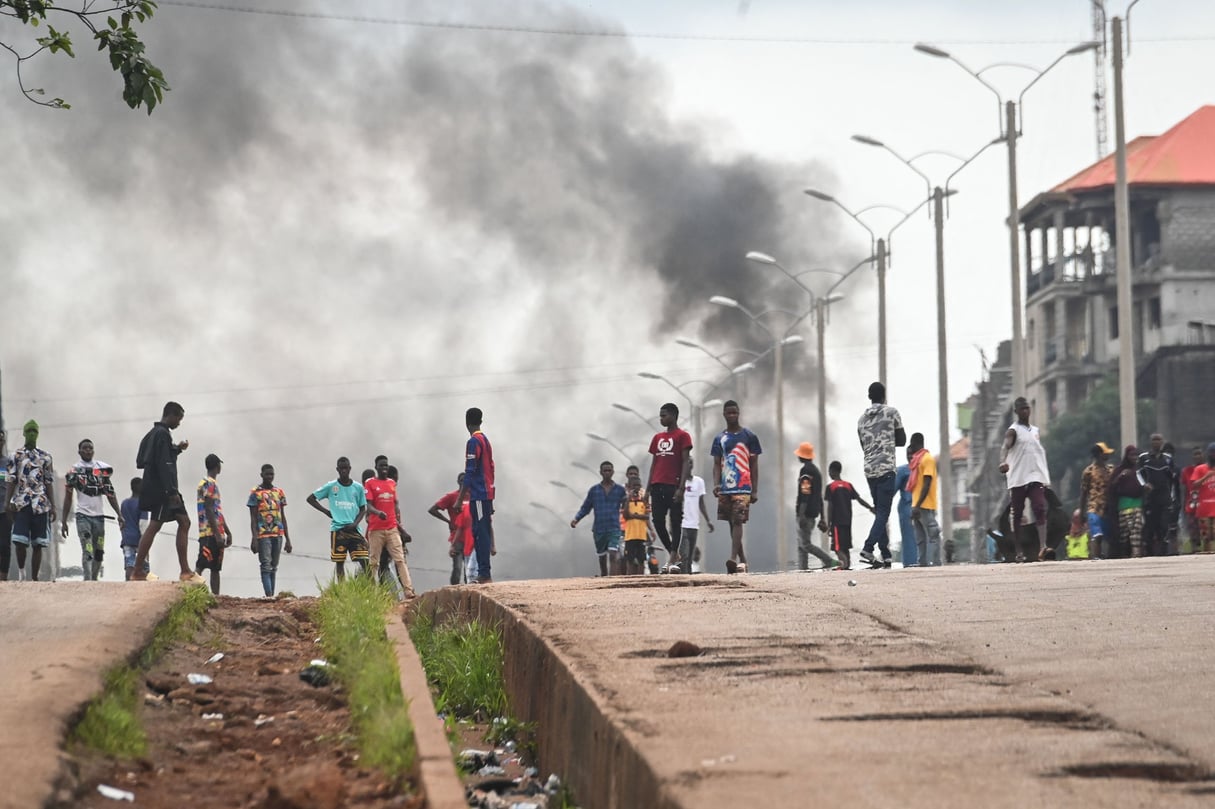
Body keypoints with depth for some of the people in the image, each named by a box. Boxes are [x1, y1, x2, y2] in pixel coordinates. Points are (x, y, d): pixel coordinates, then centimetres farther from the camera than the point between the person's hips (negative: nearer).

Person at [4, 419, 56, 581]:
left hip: (41, 505, 0)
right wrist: (7, 502, -6)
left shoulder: (45, 457, 8)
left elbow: (49, 483, 8)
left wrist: (53, 507, 3)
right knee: (20, 540, -9)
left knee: (38, 544, 0)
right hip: (21, 504, 0)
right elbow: (11, 481, 6)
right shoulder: (17, 456, 9)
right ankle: (21, 572, 11)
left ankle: (34, 578, 7)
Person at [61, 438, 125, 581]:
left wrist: (119, 515, 2)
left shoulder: (103, 469, 8)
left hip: (99, 515, 3)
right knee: (87, 551, -14)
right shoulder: (74, 470, 1)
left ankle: (94, 579, 13)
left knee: (99, 553, 4)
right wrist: (64, 521, 0)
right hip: (83, 515, -3)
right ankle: (88, 580, -20)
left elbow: (110, 494, 10)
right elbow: (68, 498, 3)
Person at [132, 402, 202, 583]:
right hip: (161, 489, -11)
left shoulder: (155, 433, 18)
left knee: (184, 522, 8)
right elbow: (163, 465, -20)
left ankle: (185, 571, 6)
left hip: (165, 490, 11)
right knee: (154, 526, -9)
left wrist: (177, 449, 21)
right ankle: (137, 573, -8)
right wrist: (172, 491, -21)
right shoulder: (162, 434, -13)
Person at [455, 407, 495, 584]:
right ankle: (483, 574, 9)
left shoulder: (473, 442, -11)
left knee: (481, 533, -11)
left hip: (478, 495, -9)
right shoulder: (486, 441, 16)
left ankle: (485, 574, -15)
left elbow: (470, 472, -16)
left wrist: (460, 498, -14)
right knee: (481, 533, 10)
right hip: (488, 493, 9)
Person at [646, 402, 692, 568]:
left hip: (673, 486, -6)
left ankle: (673, 555, -2)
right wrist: (648, 488, 13)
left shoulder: (682, 436, 0)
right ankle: (672, 553, 12)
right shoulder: (657, 438, 18)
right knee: (658, 521, 1)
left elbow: (686, 462, -7)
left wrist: (681, 487, -15)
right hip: (658, 486, 6)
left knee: (675, 520, -3)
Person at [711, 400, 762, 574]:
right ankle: (742, 559, 18)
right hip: (725, 488, 4)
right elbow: (717, 464, 10)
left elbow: (754, 466, 3)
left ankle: (733, 559, -24)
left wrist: (755, 491, -1)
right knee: (732, 524, 8)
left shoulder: (749, 436, 3)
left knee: (737, 522, -15)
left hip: (743, 488, -4)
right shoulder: (719, 439, 11)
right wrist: (716, 484, -8)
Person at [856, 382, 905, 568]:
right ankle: (868, 547, -25)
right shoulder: (891, 413, -1)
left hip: (869, 469, 5)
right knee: (883, 512, -7)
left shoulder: (862, 418, 13)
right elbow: (902, 441, 5)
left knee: (880, 511, 11)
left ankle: (886, 555, 7)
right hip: (886, 468, -5)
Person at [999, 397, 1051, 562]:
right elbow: (1006, 446, -22)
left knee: (1040, 510, -14)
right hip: (1018, 479, -4)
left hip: (1036, 477, 4)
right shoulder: (1013, 430, -3)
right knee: (1017, 515, 3)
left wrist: (1046, 477, 20)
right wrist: (1003, 462, -44)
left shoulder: (1035, 431, 18)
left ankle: (1042, 548, -27)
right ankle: (1019, 552, 9)